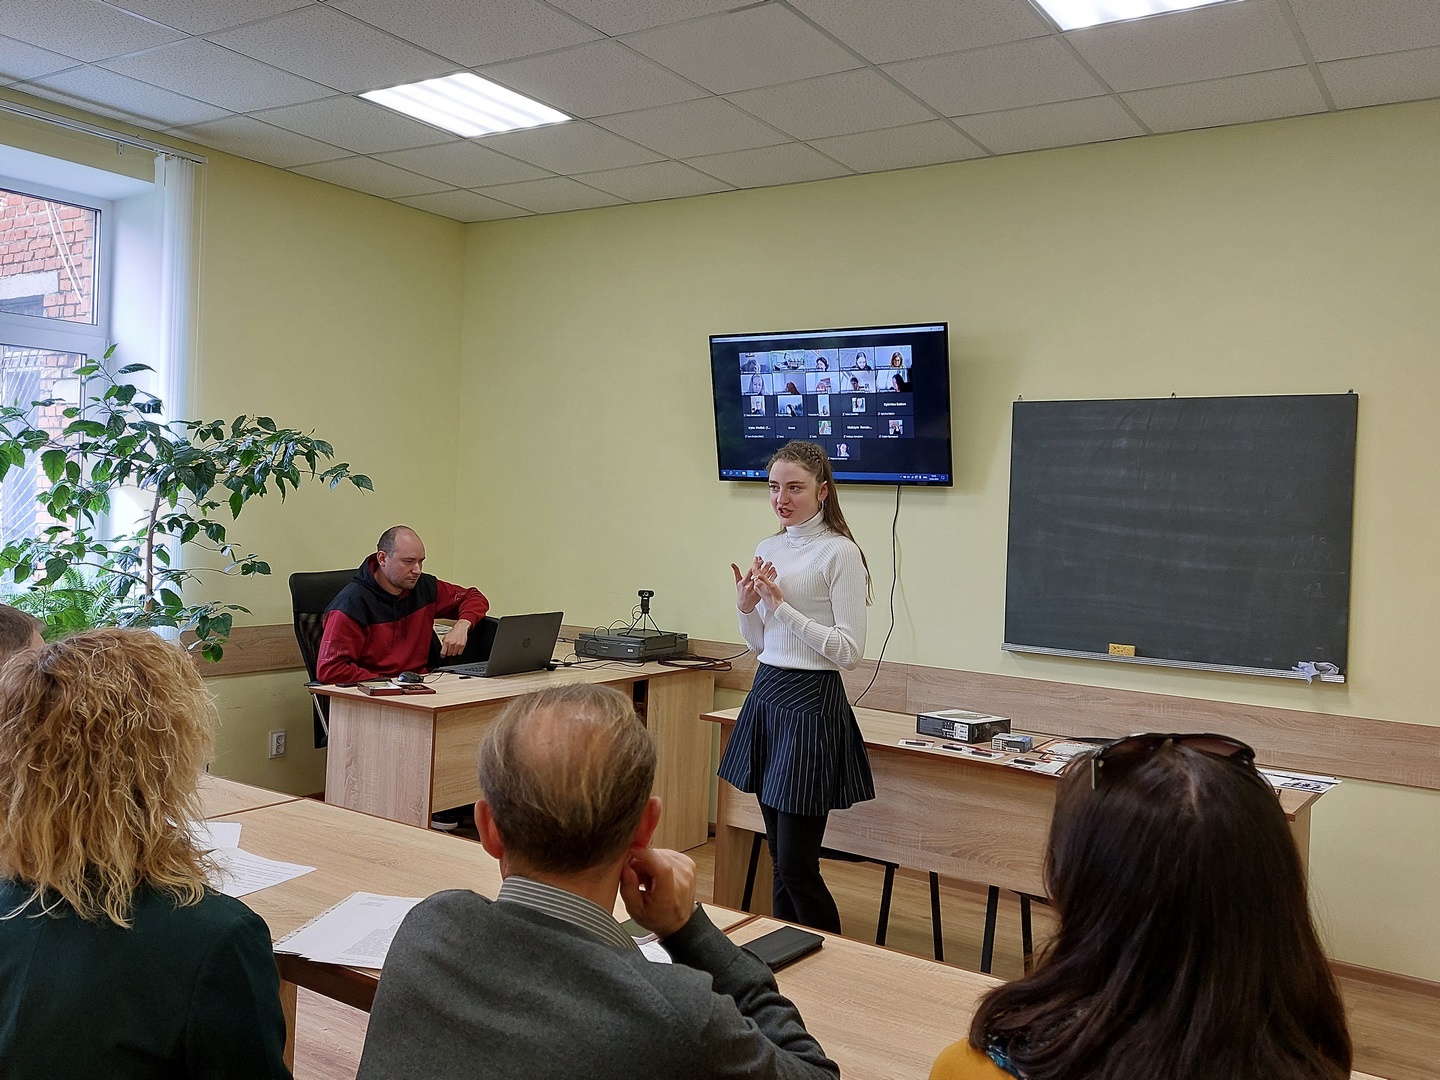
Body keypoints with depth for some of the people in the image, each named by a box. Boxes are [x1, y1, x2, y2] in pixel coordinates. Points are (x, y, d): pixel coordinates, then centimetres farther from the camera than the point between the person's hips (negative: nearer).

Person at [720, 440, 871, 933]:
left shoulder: (840, 553, -11)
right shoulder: (768, 550, 11)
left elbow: (849, 651, -15)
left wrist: (781, 606, -18)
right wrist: (746, 606, -3)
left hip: (812, 705, -7)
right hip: (765, 697, 7)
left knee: (796, 864, -3)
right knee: (780, 858, 14)